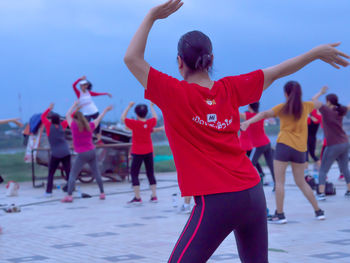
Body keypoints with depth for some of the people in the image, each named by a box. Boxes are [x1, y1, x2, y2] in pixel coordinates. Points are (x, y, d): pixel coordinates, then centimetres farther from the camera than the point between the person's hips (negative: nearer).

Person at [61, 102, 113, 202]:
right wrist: (105, 110, 39)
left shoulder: (74, 126, -7)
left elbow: (67, 116, 11)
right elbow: (99, 119, 22)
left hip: (82, 154, -5)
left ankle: (69, 196, -12)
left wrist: (74, 106, 26)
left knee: (72, 174, -2)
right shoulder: (90, 126, 4)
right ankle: (102, 193, 19)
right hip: (92, 152, 5)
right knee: (96, 173, 16)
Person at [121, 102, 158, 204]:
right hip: (149, 152, 5)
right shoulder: (150, 122, -4)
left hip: (137, 153, -4)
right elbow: (155, 117, 19)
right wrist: (151, 106, 32)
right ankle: (154, 196, 10)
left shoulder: (134, 123, -16)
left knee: (134, 174, 1)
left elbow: (123, 118, -4)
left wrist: (129, 106, 3)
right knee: (150, 173, 12)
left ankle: (137, 197, -6)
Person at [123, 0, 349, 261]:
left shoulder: (176, 94, -7)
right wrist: (316, 52, 29)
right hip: (254, 194, 6)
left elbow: (132, 58, -8)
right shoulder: (230, 89, 6)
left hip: (216, 201, -6)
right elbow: (276, 72, 17)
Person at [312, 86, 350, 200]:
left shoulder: (326, 110, -13)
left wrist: (321, 92, 4)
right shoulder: (340, 111, 4)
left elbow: (314, 100, -12)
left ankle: (321, 193, -8)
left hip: (333, 146, -6)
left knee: (323, 170, 1)